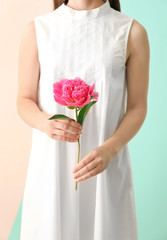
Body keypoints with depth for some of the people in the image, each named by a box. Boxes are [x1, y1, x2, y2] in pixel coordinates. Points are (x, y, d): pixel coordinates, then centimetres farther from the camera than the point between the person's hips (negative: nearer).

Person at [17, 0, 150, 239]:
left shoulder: (132, 32, -2)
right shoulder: (37, 29, 1)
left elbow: (138, 107, -2)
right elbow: (25, 101, 4)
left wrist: (109, 149, -18)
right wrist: (44, 122, -18)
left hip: (106, 163, 0)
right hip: (51, 163, 1)